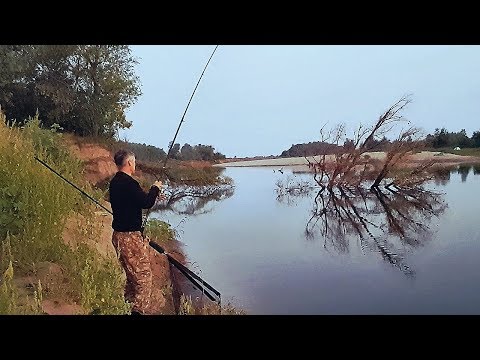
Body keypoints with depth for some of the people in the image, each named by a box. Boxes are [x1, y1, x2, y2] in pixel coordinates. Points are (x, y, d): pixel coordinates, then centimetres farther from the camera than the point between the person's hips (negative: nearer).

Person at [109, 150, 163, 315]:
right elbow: (146, 202, -20)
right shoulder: (129, 183, -19)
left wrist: (153, 194, 18)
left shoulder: (114, 182, 11)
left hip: (119, 235, 10)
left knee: (132, 275, 20)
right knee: (143, 275, -4)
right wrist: (155, 188, -4)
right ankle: (139, 310, -2)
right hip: (130, 236, -10)